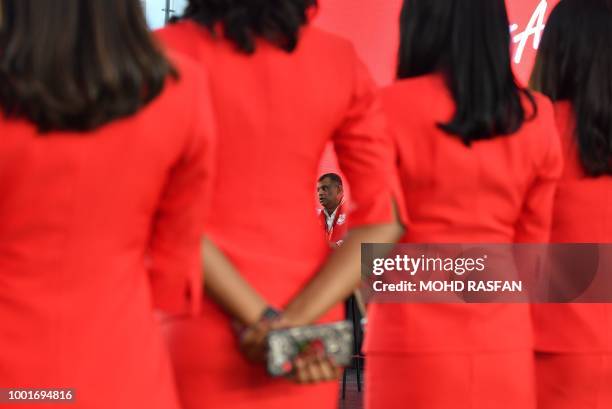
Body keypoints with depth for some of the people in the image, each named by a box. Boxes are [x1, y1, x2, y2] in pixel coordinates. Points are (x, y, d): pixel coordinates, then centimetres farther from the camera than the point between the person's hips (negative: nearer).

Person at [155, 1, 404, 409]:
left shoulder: (170, 51, -7)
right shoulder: (340, 60, 2)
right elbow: (383, 217, -4)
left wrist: (262, 321, -12)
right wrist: (296, 321, -12)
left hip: (203, 315, -3)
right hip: (306, 310, 3)